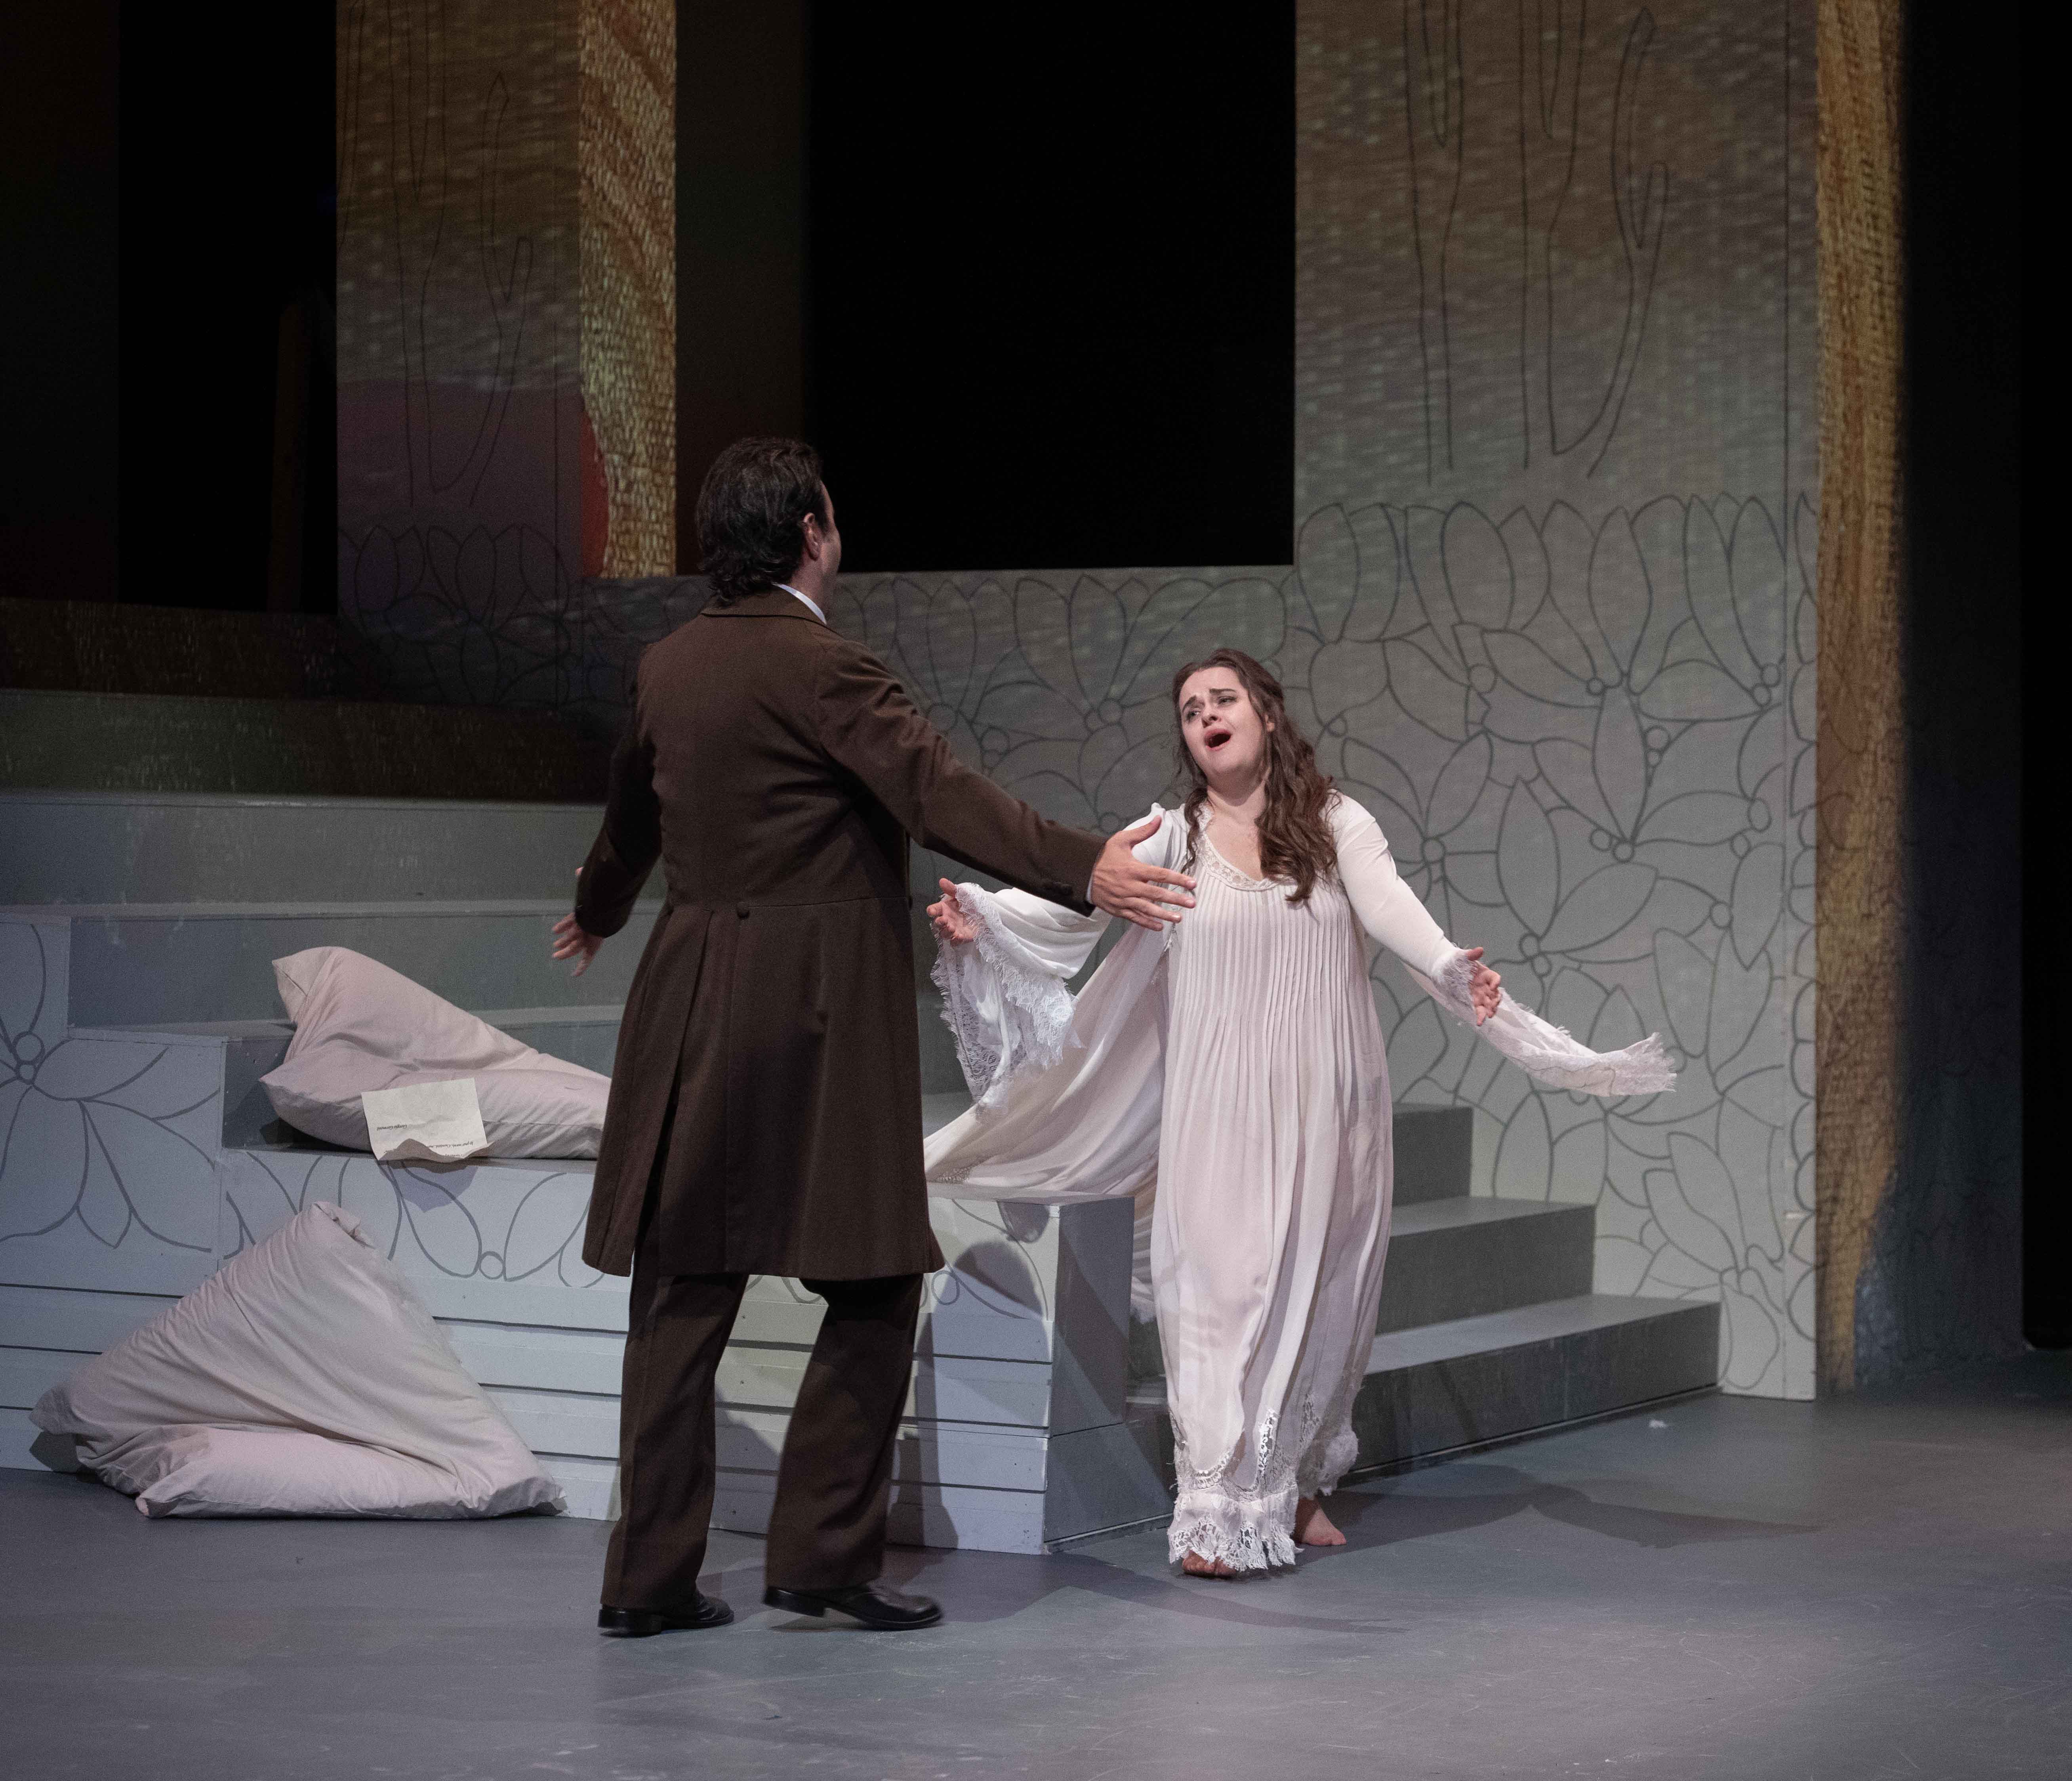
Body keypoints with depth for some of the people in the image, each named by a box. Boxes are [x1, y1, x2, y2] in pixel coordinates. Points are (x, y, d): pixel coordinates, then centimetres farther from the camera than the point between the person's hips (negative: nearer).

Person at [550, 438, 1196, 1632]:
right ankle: (825, 1547, 2)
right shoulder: (821, 668, -11)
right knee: (876, 1284, 3)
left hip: (691, 1013, 8)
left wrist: (600, 911, 50)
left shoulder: (669, 667, 13)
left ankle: (651, 1575, 11)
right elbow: (938, 790, -24)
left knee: (684, 1294, 9)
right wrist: (1082, 870, -32)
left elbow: (634, 814, 30)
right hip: (819, 1018, -7)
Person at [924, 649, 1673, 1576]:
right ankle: (1224, 1508, -6)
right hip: (1218, 1109, 0)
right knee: (1218, 1281, -8)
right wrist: (982, 916, -25)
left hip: (1323, 1101, 1)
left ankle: (1298, 1484, 25)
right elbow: (1075, 901, -7)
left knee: (1314, 1286, 6)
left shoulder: (1337, 826, 3)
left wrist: (1456, 971, -33)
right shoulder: (1171, 838, 5)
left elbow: (1390, 907, -14)